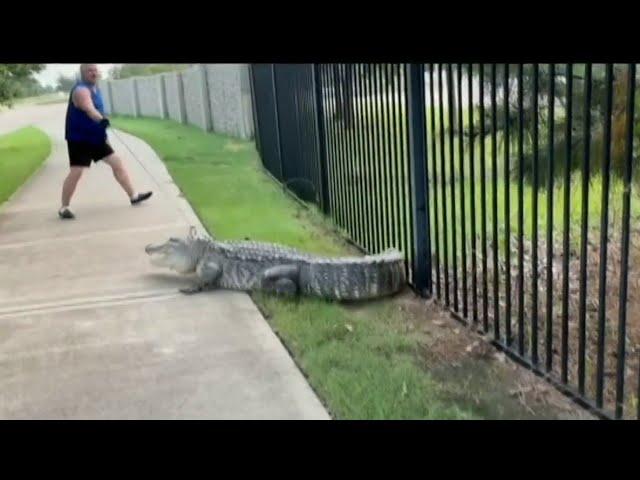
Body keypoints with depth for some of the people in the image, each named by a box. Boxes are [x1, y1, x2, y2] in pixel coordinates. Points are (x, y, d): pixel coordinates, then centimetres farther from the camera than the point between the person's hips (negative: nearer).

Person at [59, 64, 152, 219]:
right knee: (76, 172, -11)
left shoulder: (95, 88, 10)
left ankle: (133, 196, 16)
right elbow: (89, 109, -40)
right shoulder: (81, 90, -19)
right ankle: (64, 208, 2)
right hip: (79, 139, -9)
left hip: (96, 137, 9)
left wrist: (103, 132, 29)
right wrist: (101, 119, -59)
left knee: (117, 163, 8)